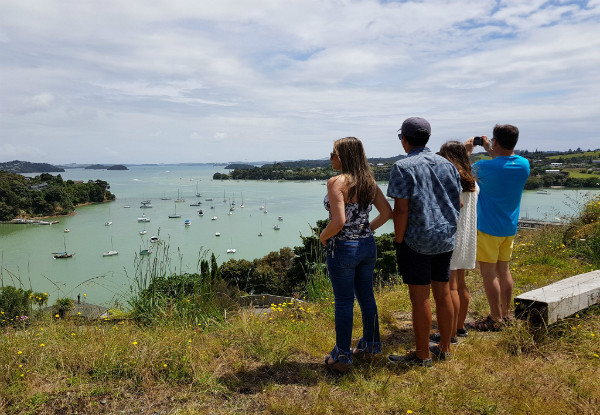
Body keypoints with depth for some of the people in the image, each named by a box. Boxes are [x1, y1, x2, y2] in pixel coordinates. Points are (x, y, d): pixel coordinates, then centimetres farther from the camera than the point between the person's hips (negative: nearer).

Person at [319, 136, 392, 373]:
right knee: (366, 296, 19)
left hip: (343, 248, -7)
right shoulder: (369, 181, 4)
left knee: (344, 302, 4)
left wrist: (323, 236, -8)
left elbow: (339, 221, -25)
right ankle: (371, 345, 34)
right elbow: (387, 212, 7)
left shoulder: (337, 182, -17)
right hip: (368, 246, 7)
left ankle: (342, 357, 17)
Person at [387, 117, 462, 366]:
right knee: (443, 293, 14)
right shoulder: (447, 165, 9)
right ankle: (444, 348, 25)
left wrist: (399, 242, -10)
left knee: (420, 298, 1)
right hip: (445, 239, 7)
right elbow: (458, 203, 12)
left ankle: (422, 355, 12)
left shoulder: (403, 167, -11)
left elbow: (401, 210, -17)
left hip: (416, 241, -7)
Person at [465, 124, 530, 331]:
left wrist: (467, 152, 12)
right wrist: (490, 151, 25)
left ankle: (496, 320, 8)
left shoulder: (486, 167, -21)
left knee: (488, 273, 1)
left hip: (488, 228, -7)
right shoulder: (524, 164, -1)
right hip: (510, 227, 7)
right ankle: (506, 314, 27)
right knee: (504, 271, 16)